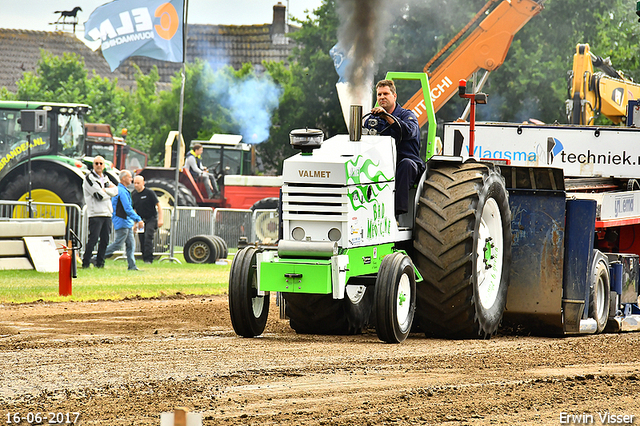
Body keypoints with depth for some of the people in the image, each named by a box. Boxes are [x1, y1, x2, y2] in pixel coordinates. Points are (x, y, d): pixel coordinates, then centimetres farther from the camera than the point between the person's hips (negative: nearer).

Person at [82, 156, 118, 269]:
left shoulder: (105, 178, 20)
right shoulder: (89, 178, -4)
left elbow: (115, 191, 5)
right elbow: (99, 195, -14)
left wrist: (104, 190, -9)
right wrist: (109, 191, 2)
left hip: (107, 213, 7)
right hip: (95, 213, -7)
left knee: (105, 240, 6)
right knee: (93, 239, -11)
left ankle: (100, 263, 13)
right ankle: (85, 263, -7)